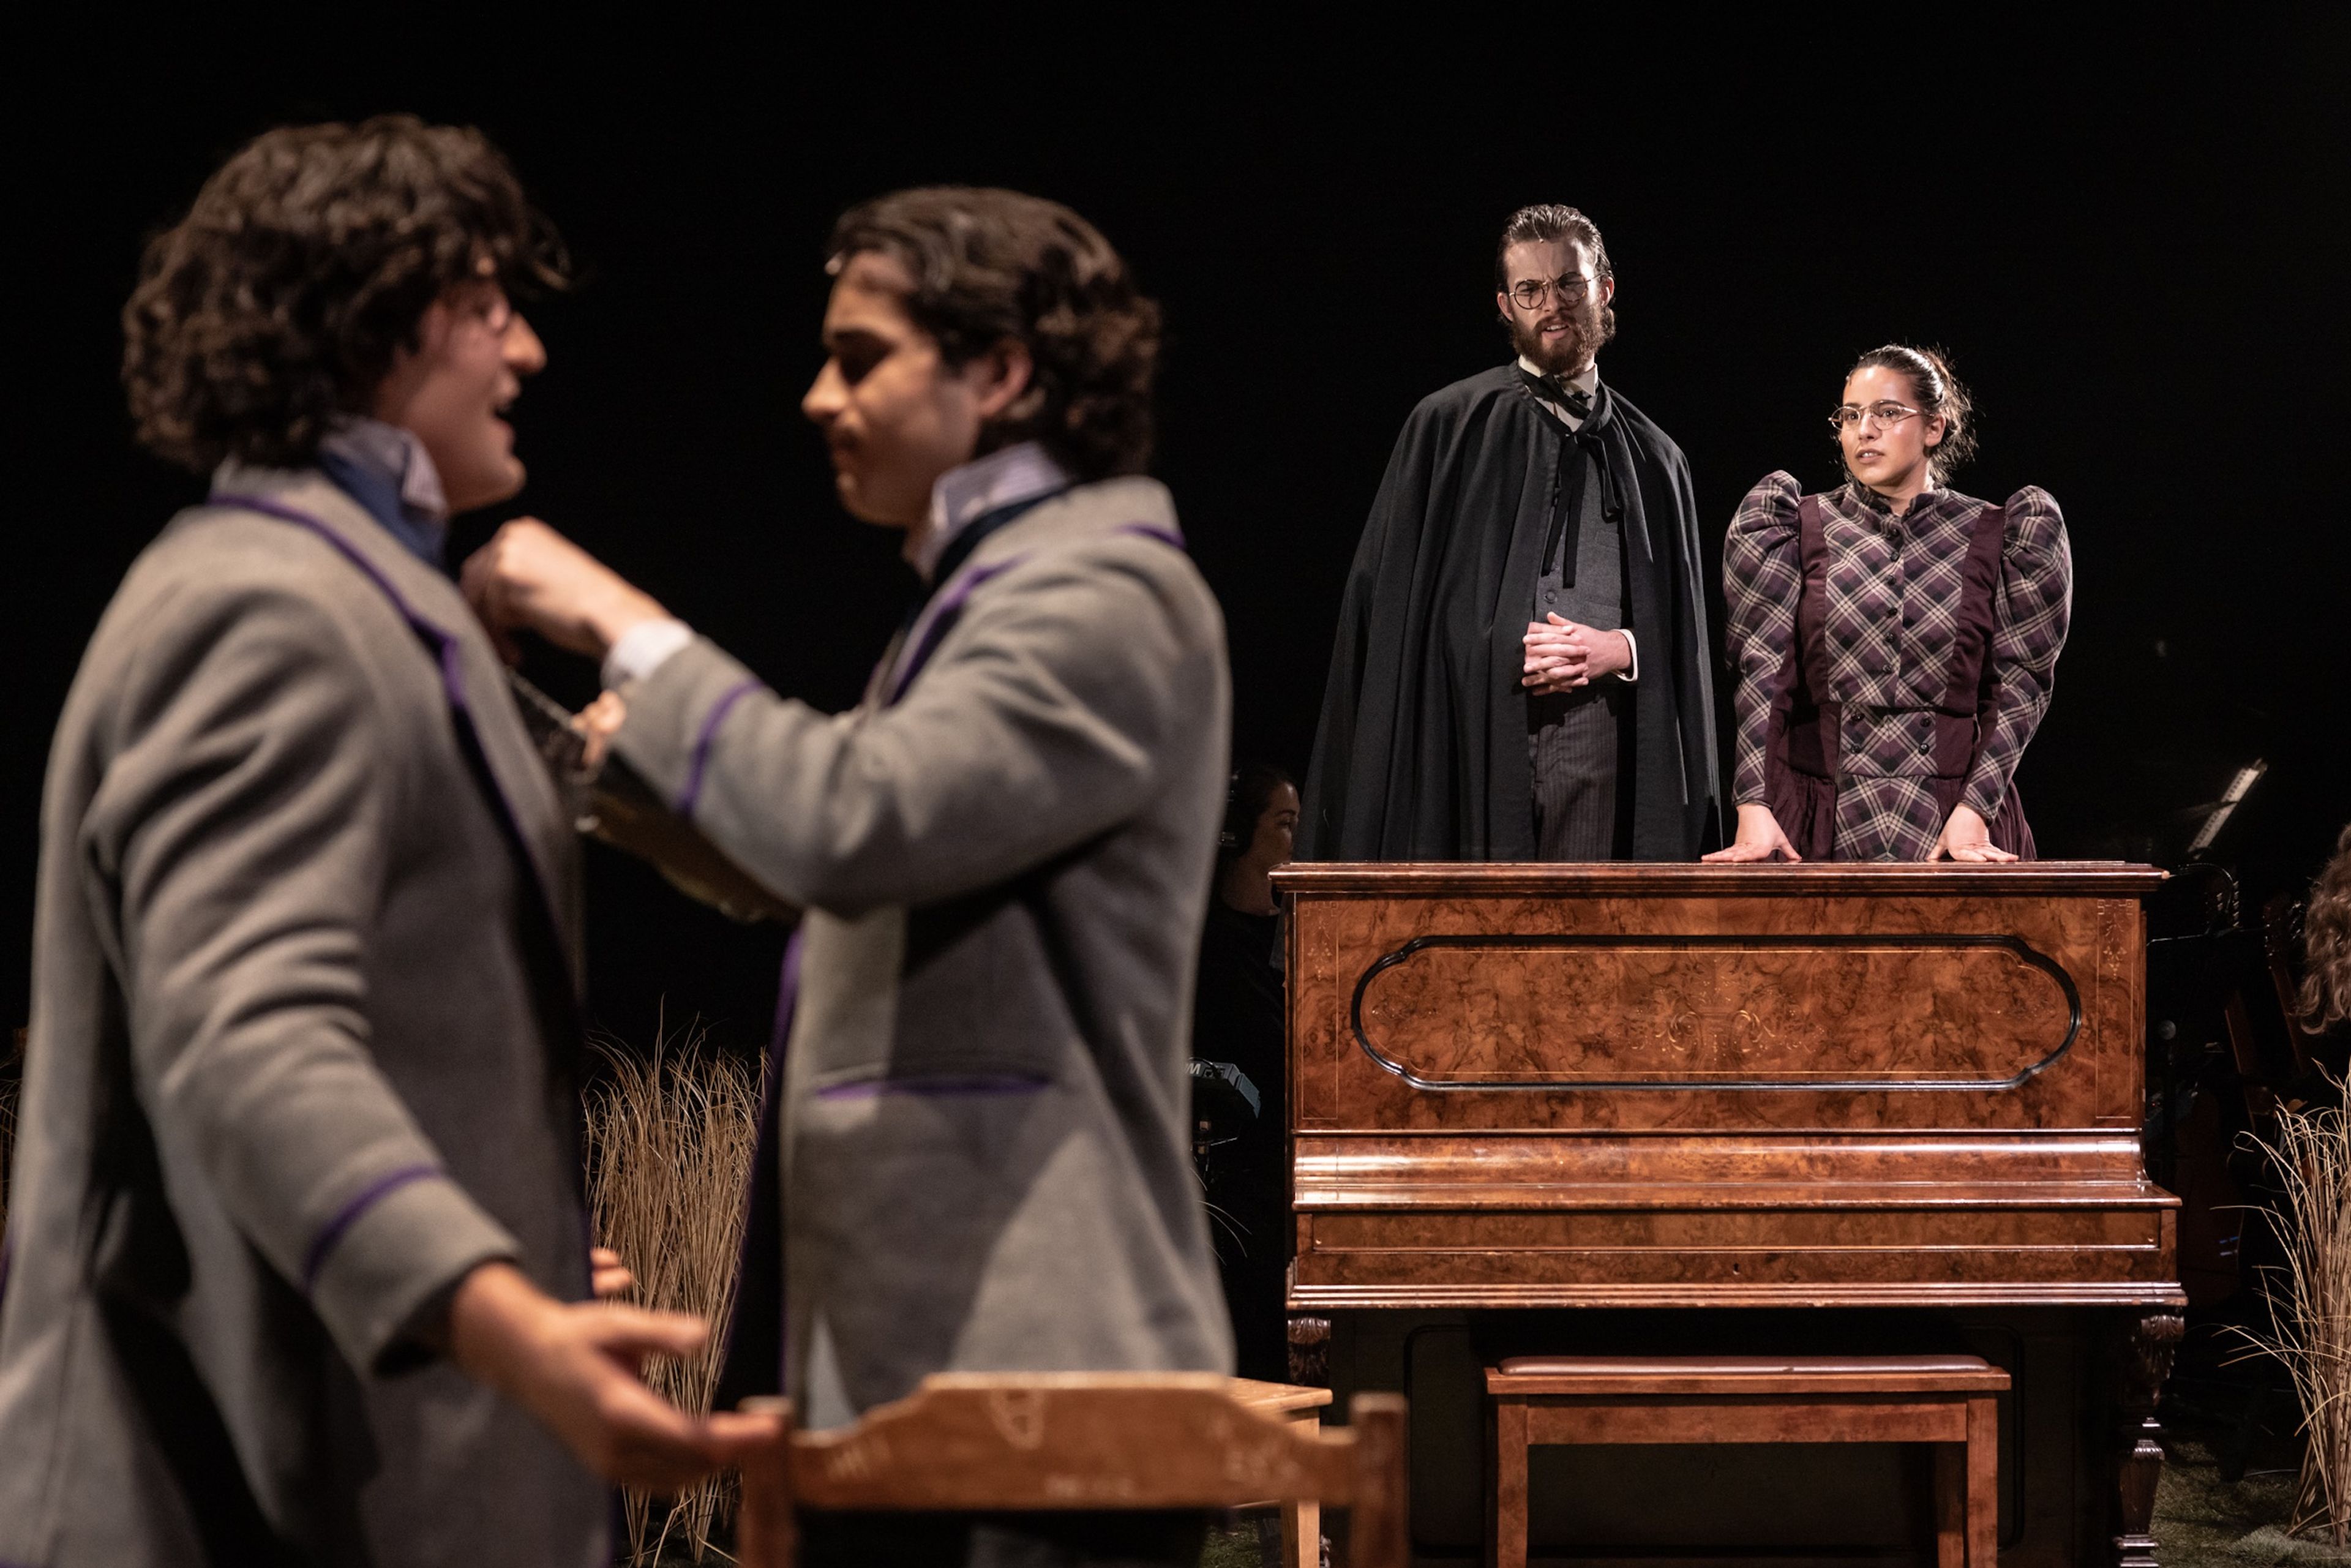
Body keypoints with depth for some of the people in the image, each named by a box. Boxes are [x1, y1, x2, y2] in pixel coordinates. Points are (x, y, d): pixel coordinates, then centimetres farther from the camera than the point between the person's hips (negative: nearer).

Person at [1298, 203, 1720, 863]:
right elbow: (1390, 600, 3)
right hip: (1476, 737, -2)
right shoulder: (1450, 426, 9)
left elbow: (1685, 633, 17)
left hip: (1601, 744, 2)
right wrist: (1505, 653, -9)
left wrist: (1619, 650, -4)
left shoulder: (1652, 459, 18)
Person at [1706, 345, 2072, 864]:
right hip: (1819, 825, 0)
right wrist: (1754, 809, -15)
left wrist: (1974, 810, -13)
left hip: (1957, 826, 0)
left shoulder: (1997, 537, 6)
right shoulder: (1795, 529, 7)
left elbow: (2020, 686, 0)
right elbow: (1763, 674, -3)